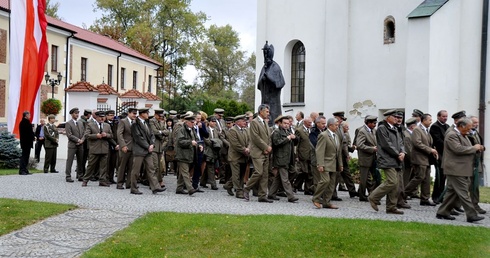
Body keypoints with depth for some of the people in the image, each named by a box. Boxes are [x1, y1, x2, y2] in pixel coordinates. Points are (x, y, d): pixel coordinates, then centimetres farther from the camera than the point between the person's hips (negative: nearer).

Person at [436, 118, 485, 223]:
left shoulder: (462, 135, 18)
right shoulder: (452, 135, -15)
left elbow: (465, 148, 28)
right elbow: (458, 149, -25)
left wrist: (477, 148, 11)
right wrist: (474, 148, -15)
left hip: (461, 169, 10)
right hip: (456, 170, -10)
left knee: (452, 191, 11)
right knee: (463, 192, -7)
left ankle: (443, 212, 16)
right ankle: (471, 215, -5)